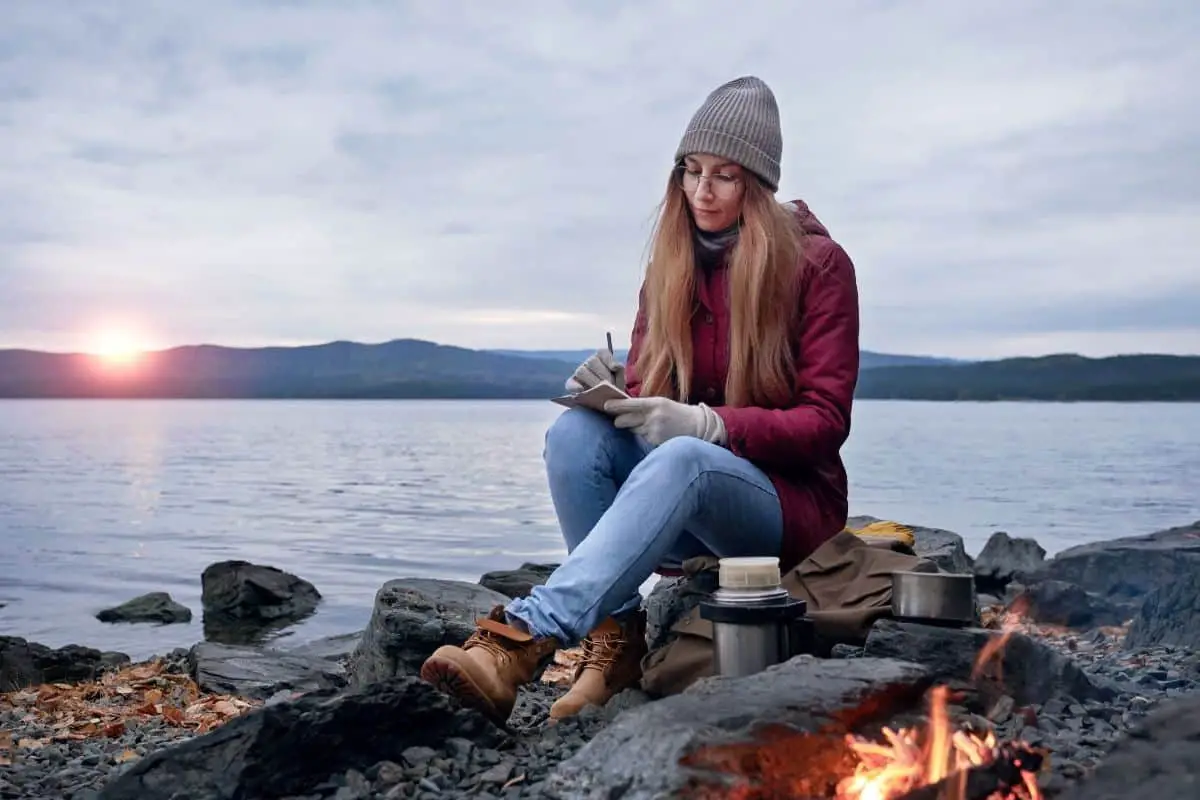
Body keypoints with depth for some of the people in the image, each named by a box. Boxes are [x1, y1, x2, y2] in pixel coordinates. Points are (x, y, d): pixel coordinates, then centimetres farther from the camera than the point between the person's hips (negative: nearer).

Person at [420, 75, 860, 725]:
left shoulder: (818, 264, -5)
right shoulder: (669, 265, 7)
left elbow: (825, 421, -10)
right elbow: (646, 395, 7)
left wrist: (709, 424, -26)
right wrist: (613, 389, -18)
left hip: (791, 504, -4)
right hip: (687, 510, 4)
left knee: (680, 457, -38)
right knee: (575, 431, -26)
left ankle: (524, 637, -49)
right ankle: (617, 635, -27)